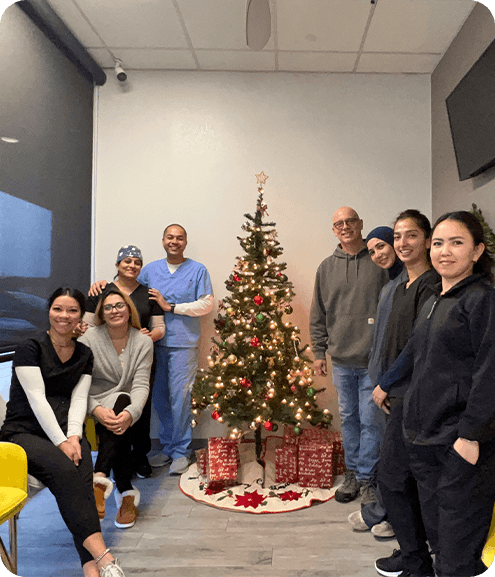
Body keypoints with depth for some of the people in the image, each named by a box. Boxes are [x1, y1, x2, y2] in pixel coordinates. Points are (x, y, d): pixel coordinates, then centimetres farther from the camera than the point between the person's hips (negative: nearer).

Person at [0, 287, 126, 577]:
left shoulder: (84, 354, 13)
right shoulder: (30, 348, -1)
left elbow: (79, 399, 6)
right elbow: (37, 399, -9)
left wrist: (74, 436, -12)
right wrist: (61, 442, -17)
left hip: (67, 431, 4)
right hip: (25, 431, -3)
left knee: (82, 477, -27)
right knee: (66, 470, -32)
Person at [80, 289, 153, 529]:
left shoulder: (143, 342, 0)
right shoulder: (90, 338, -2)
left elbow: (141, 385, -10)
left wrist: (131, 412, -32)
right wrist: (97, 409, -30)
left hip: (122, 404, 1)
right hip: (94, 408, -1)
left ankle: (100, 478, -37)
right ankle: (126, 491, -30)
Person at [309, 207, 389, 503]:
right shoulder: (326, 267, 8)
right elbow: (318, 314, 12)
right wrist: (319, 351, 9)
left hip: (373, 359, -3)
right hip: (340, 359, 4)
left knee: (371, 420, 3)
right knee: (348, 418, 14)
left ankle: (367, 478, 20)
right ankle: (353, 474, 29)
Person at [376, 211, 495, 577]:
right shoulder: (433, 302, 12)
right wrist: (384, 385, 28)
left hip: (461, 440, -7)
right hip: (422, 432, 7)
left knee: (459, 535, 4)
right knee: (434, 520, 19)